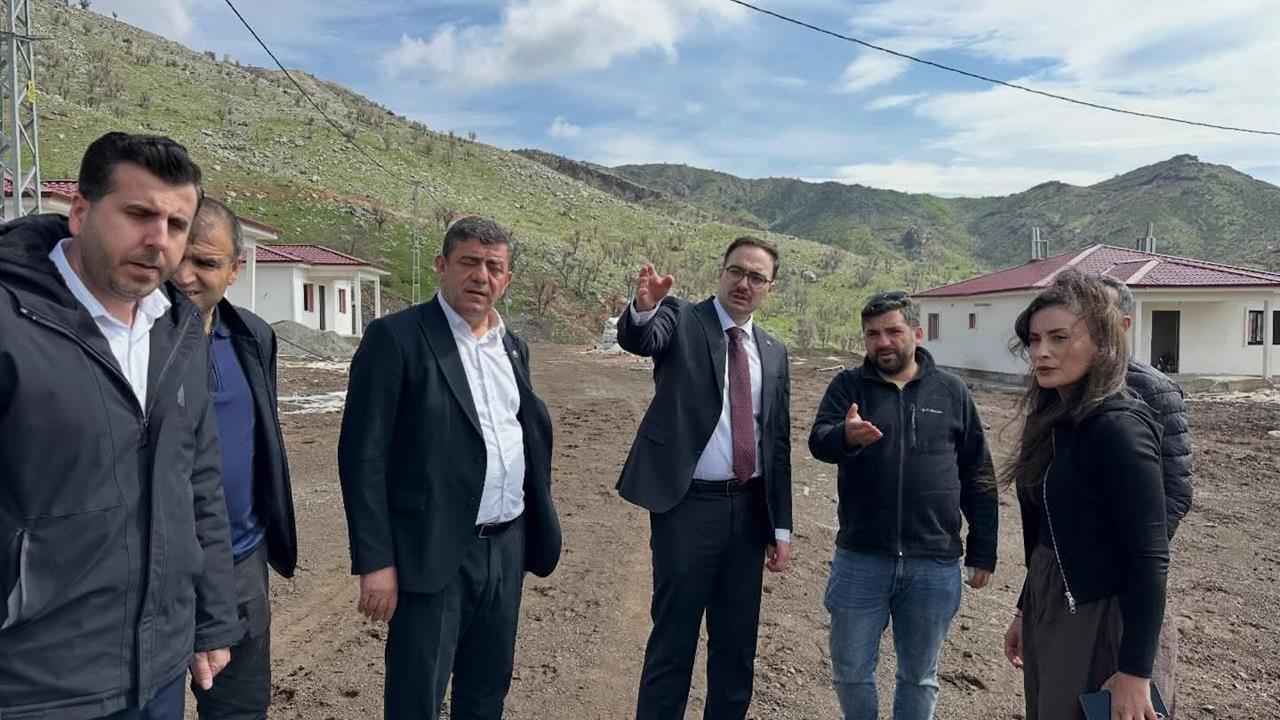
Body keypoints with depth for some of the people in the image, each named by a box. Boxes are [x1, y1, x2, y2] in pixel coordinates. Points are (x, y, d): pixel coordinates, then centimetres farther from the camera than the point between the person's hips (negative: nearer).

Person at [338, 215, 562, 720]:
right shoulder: (396, 337, -9)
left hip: (508, 547, 6)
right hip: (436, 554, -6)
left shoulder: (512, 346, 11)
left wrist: (540, 531, 12)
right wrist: (376, 562, -15)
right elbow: (363, 454, -12)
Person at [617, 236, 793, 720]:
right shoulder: (681, 320, -2)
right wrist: (643, 308, -49)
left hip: (748, 508, 5)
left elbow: (778, 443, 11)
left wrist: (781, 526, 9)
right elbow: (639, 339, -25)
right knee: (674, 637, 5)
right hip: (688, 505, -5)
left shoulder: (773, 353, 11)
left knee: (737, 639, 17)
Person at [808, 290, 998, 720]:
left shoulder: (951, 392, 4)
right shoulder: (848, 386, 1)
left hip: (935, 564, 1)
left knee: (919, 676, 15)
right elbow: (818, 440, -17)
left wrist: (983, 553, 5)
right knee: (850, 671, 11)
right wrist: (845, 436, -40)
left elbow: (978, 479, 7)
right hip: (860, 559, 0)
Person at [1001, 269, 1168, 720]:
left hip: (1098, 619, -8)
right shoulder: (1053, 420, 5)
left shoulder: (1119, 428, -19)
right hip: (1047, 605, 8)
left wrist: (1135, 671, -19)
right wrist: (1025, 611, 18)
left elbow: (1149, 557, -19)